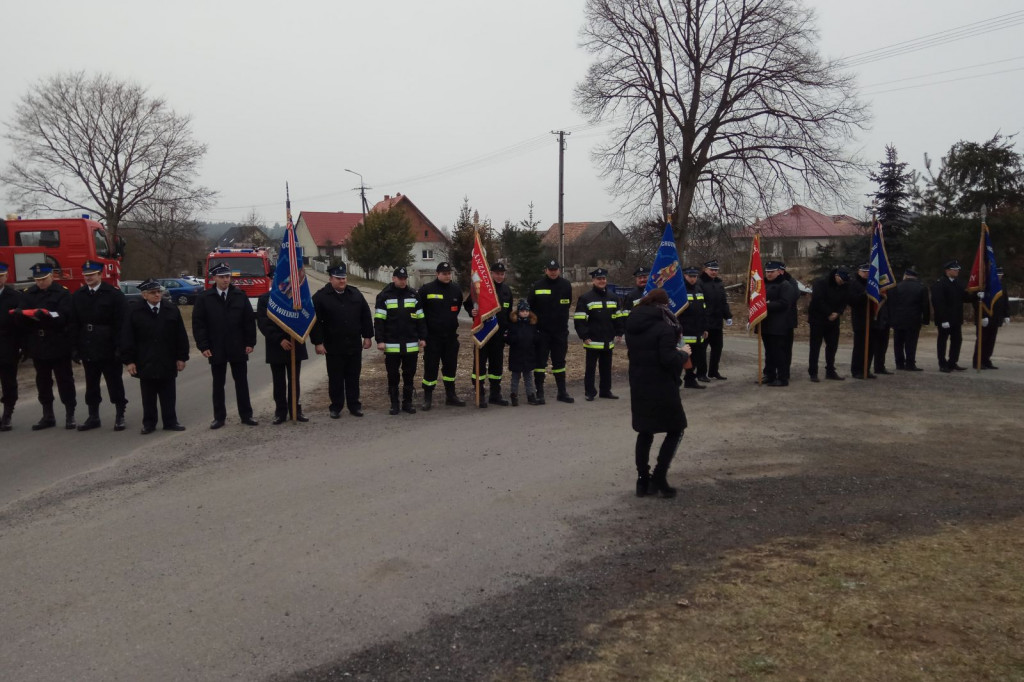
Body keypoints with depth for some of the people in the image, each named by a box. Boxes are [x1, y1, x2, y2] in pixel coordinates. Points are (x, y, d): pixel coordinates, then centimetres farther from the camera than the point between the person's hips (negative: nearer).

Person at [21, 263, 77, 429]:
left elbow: (64, 317, -16)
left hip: (58, 345, -4)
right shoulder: (29, 294, 8)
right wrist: (25, 315, -21)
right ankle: (47, 416, 21)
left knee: (64, 380, 2)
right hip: (38, 345, 4)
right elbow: (23, 318, 2)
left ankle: (70, 415, 9)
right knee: (43, 381, 11)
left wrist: (47, 315, -32)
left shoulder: (62, 293, -4)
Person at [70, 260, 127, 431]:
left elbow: (120, 324, -9)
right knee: (91, 385, 11)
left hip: (108, 350, -4)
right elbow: (74, 324, 8)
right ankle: (93, 417, 20)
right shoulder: (78, 296, 7)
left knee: (115, 383, 5)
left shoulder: (115, 294, -6)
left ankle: (120, 416, 13)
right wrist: (75, 347, 2)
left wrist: (118, 348, -13)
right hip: (87, 349, 4)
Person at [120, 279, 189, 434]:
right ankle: (149, 424, 17)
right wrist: (129, 360, -8)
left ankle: (170, 422, 16)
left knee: (168, 396, 8)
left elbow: (181, 336, 4)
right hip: (145, 363, -1)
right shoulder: (134, 311, -3)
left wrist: (181, 357, 1)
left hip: (167, 363, 1)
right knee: (148, 397, 8)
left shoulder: (172, 309, 2)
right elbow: (126, 338, -3)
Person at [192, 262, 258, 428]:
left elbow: (249, 320, 3)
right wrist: (203, 346, -8)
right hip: (216, 350, -1)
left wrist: (250, 342, -3)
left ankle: (246, 415, 14)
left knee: (242, 383, 7)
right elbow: (198, 324, -1)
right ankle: (219, 417, 16)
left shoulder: (240, 296, 2)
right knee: (218, 384, 8)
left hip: (238, 348, 1)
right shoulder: (204, 298, -1)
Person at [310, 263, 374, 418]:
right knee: (335, 379, 6)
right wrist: (318, 342, -11)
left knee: (353, 378, 10)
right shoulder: (321, 297, -5)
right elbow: (315, 321, -7)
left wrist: (367, 336, 5)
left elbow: (366, 316, 9)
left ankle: (354, 405, 19)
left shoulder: (355, 294, 6)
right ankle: (336, 407, 17)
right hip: (333, 347, -3)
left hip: (354, 345, 3)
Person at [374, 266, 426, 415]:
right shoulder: (384, 296, -1)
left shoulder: (414, 295, 6)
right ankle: (394, 404, 15)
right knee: (393, 376, 6)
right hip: (391, 345, -2)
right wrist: (380, 340, -9)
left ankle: (407, 403, 18)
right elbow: (379, 320, -3)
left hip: (411, 345, 2)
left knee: (409, 375, 8)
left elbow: (420, 318, 10)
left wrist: (422, 337, 5)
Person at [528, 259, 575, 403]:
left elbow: (567, 305, 9)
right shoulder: (537, 286, -3)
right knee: (540, 362, 2)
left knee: (559, 362, 11)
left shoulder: (566, 285, 2)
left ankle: (562, 392, 19)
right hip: (542, 331, -2)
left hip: (560, 331, 2)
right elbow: (529, 306, -1)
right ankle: (539, 393, 8)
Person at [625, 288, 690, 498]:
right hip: (662, 388, -7)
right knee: (675, 429, 8)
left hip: (638, 386, 7)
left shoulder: (632, 325, 8)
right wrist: (683, 353, -2)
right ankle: (658, 478, 0)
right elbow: (669, 360, -21)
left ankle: (643, 481, 16)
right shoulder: (664, 327, -15)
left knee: (645, 432, 14)